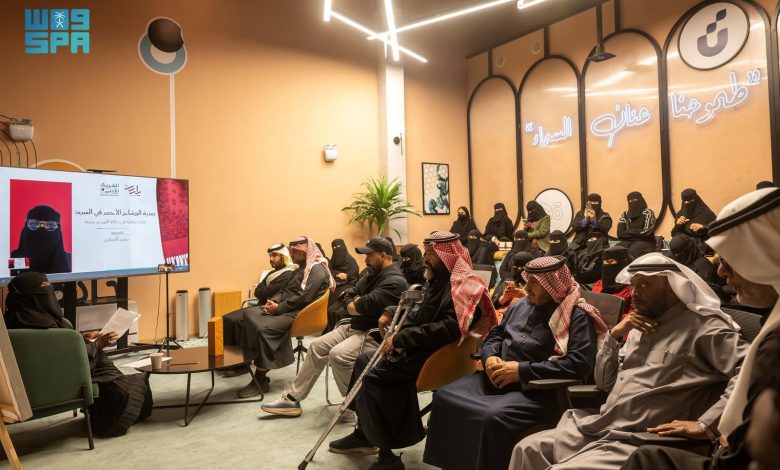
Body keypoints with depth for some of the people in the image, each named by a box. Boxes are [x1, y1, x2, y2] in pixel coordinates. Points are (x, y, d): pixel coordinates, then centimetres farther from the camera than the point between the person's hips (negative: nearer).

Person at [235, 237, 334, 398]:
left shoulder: (317, 270, -9)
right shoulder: (301, 269, 23)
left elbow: (303, 297, -19)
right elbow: (285, 290, 20)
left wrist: (278, 308, -17)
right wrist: (273, 301, -1)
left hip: (299, 314, -10)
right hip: (287, 310, 10)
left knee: (263, 329, -28)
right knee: (249, 319, -8)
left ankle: (260, 380, -16)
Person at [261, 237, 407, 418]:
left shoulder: (395, 281, -17)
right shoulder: (372, 275, 15)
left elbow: (365, 306, -26)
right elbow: (348, 296, 13)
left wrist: (353, 305, -4)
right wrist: (357, 305, -9)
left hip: (375, 334, -10)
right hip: (355, 327, 10)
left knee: (338, 354, -30)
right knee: (317, 347, 5)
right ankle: (292, 399, 15)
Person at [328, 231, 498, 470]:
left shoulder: (460, 286, -18)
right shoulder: (438, 280, 12)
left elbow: (448, 329, -31)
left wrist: (401, 339, -27)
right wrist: (393, 313, 9)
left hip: (433, 355, -10)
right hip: (415, 349, 10)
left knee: (374, 376, -20)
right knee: (364, 362, 7)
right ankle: (364, 434, 16)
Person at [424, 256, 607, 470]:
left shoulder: (577, 316, -8)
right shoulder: (522, 304, 14)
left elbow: (579, 364, -20)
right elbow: (495, 334, 23)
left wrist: (522, 370, -20)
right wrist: (490, 357, -2)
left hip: (538, 390, -7)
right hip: (498, 379, 7)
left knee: (492, 418, -33)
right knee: (444, 397, -6)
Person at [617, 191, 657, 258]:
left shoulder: (648, 213, -2)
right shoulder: (624, 215, 9)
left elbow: (647, 232, -15)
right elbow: (620, 233, -1)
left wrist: (629, 231, -4)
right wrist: (638, 233, -8)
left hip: (645, 242, -4)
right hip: (628, 242, 4)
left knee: (633, 250, -35)